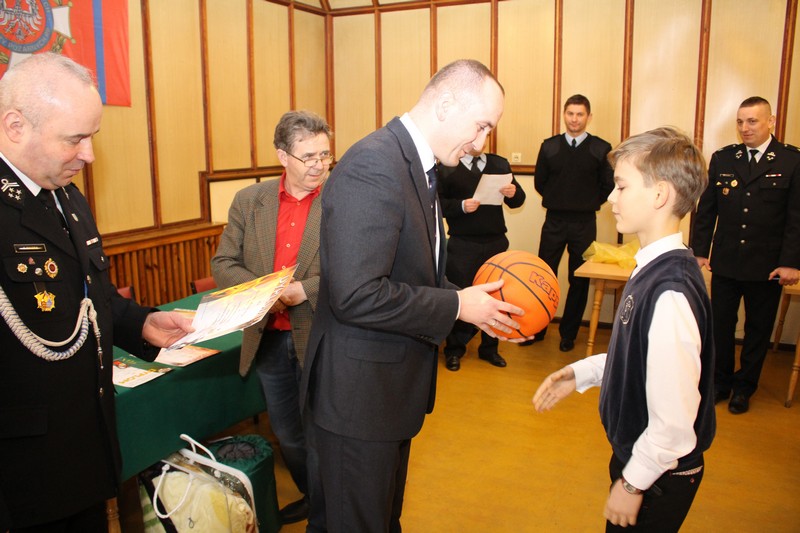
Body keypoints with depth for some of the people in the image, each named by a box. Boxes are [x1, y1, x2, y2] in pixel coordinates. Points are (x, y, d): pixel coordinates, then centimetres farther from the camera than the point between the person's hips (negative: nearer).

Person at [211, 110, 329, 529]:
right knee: (287, 434, 22)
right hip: (268, 339, 5)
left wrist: (305, 290, -25)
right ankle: (311, 497, 48)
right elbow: (223, 263, 3)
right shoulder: (249, 201, 3)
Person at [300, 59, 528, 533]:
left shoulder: (418, 165, 7)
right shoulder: (373, 166, -25)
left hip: (396, 384, 9)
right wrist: (457, 306, -21)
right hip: (359, 391, -9)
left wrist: (476, 302, -1)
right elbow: (357, 295, -31)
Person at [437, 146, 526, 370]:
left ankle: (489, 347, 23)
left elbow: (517, 201, 8)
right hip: (462, 245, -3)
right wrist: (461, 206, -22)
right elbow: (439, 203, -6)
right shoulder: (446, 167, 0)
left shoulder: (500, 164, 11)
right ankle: (454, 350, 20)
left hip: (495, 243, 3)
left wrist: (513, 193, -14)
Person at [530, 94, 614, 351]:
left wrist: (589, 204, 4)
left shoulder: (601, 149, -2)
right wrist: (558, 201, 7)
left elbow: (609, 185, 3)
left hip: (585, 224, -1)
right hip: (554, 222, 1)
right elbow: (539, 182, 9)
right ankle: (537, 329, 18)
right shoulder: (549, 146, 3)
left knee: (579, 281, 8)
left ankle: (568, 334, 22)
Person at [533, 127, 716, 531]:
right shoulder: (653, 269, -2)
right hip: (634, 453, 8)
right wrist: (581, 373, 6)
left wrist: (633, 483, -17)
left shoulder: (670, 293, -31)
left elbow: (675, 421, -27)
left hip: (656, 477, -8)